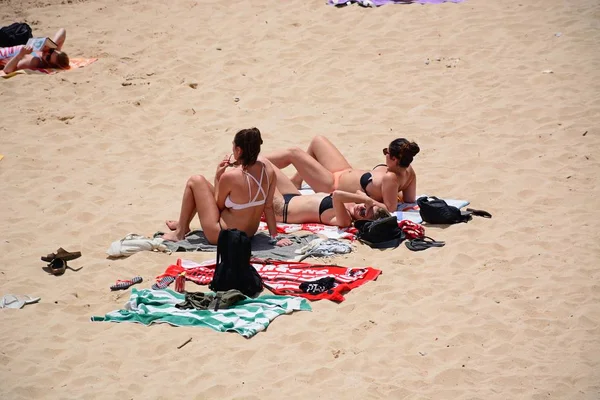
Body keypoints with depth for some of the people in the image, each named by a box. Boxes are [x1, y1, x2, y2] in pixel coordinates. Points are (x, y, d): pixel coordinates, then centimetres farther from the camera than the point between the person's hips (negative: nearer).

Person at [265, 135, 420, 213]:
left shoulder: (390, 178, -39)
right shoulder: (408, 171, -17)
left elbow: (390, 208, -38)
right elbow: (410, 199, -6)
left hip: (332, 186, -9)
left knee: (293, 153, 4)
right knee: (317, 140, 24)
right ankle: (295, 182, 43)